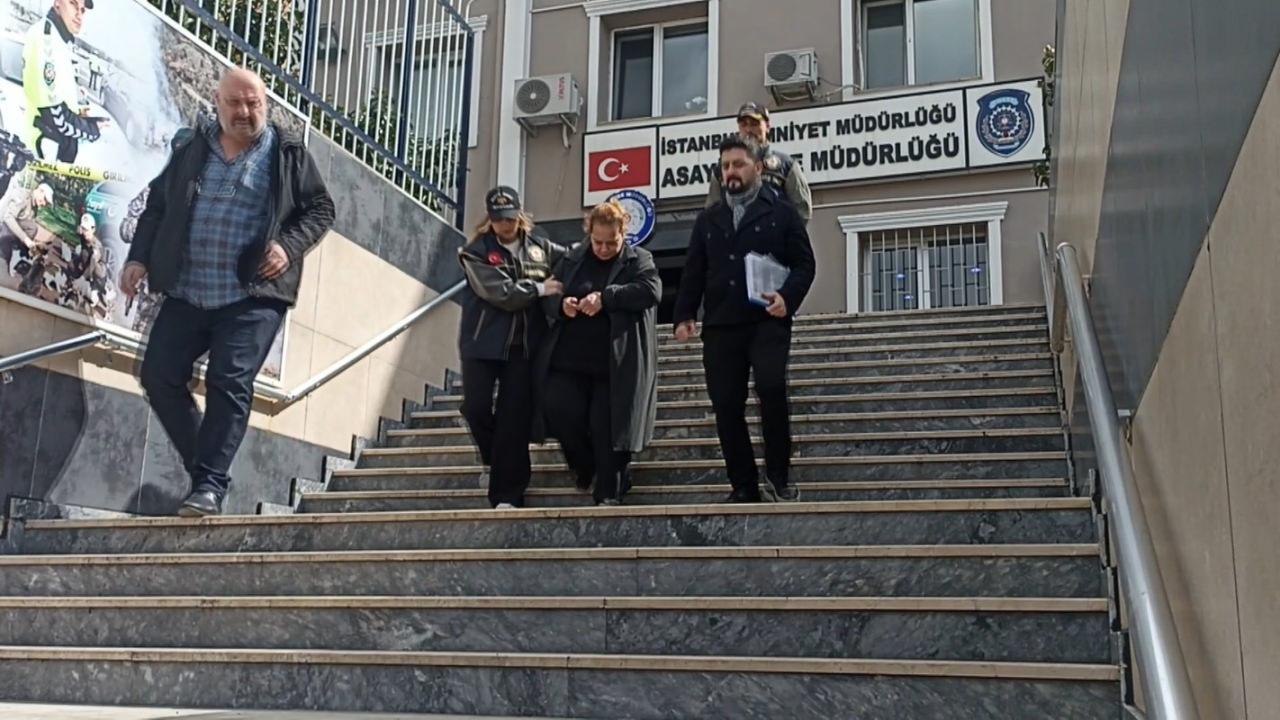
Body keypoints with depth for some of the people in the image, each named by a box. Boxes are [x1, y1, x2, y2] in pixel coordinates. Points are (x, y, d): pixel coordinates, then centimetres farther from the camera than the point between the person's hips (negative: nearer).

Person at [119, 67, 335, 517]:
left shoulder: (288, 154, 3)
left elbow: (320, 210, 3)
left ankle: (209, 487, -6)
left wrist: (289, 246, -13)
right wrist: (139, 257, 6)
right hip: (185, 293, 5)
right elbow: (157, 206, 17)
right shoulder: (192, 151, 13)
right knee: (159, 377, 1)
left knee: (229, 386, -11)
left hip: (252, 296, -5)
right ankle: (205, 466, 15)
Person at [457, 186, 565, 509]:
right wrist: (539, 288, -9)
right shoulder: (476, 252, -4)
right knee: (476, 408, -6)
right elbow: (501, 293, -15)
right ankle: (494, 461, 25)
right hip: (482, 341, -1)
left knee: (515, 417, -1)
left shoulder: (540, 247, 7)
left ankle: (507, 494, 3)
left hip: (524, 344, 2)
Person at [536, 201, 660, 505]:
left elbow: (651, 291, -15)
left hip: (615, 363, -3)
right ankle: (586, 467, 21)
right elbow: (547, 296, 13)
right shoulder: (572, 259, 12)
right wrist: (561, 305, -11)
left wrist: (606, 298, -23)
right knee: (561, 412, -7)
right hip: (570, 360, 3)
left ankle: (609, 494, 6)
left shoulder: (639, 260, 3)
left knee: (608, 425, -5)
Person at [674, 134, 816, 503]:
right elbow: (693, 273, 17)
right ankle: (744, 487, 11)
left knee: (771, 384, -26)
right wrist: (684, 315, 4)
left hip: (767, 319, -4)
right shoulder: (708, 219, 20)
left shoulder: (781, 212, 8)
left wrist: (788, 297, -15)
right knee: (726, 408, 0)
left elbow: (804, 263, 3)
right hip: (720, 325, 4)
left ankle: (778, 476, -9)